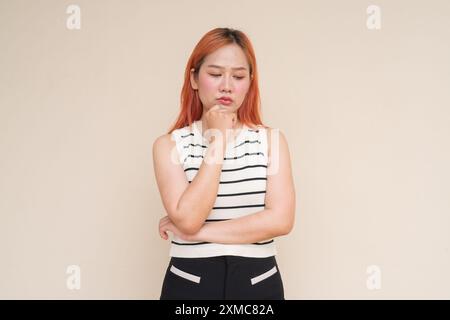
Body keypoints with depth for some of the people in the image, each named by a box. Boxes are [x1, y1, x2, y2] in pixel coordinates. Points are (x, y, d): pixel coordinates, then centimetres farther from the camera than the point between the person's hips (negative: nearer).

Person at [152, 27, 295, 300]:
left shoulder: (271, 140, -2)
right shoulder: (169, 144, -5)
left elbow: (281, 220, -13)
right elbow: (188, 219, -18)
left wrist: (199, 232, -14)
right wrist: (218, 140, -16)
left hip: (259, 283, 1)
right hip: (190, 283, -1)